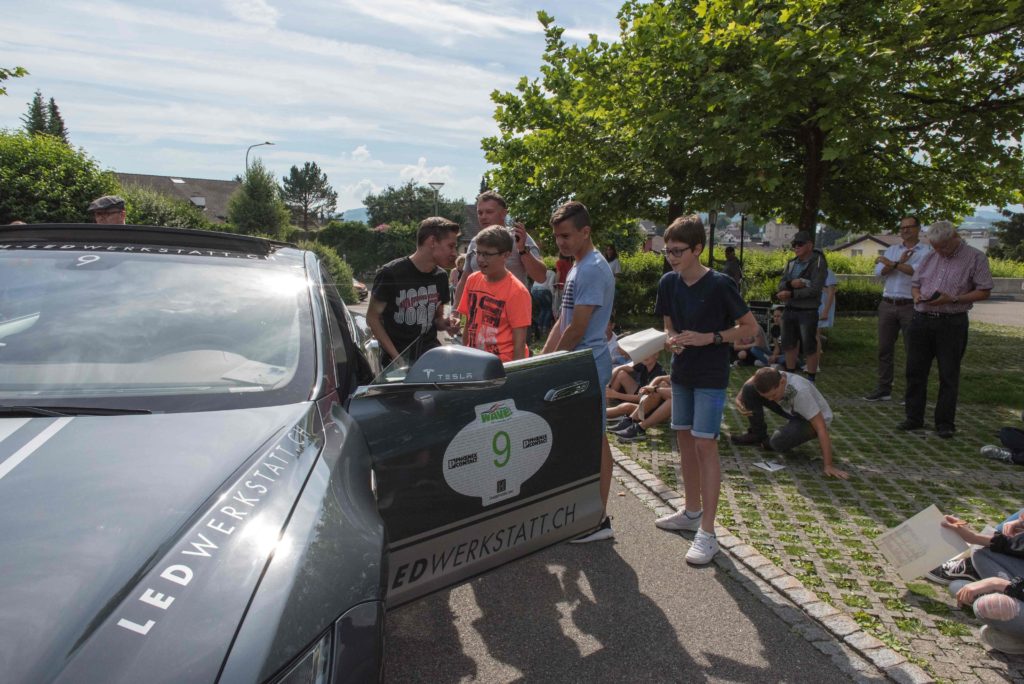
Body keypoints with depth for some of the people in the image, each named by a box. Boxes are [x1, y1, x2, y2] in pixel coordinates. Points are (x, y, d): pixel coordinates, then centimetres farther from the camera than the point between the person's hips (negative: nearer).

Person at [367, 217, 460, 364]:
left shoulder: (440, 277, 7)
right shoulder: (390, 274, -9)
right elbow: (372, 317, -5)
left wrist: (445, 324, -6)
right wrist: (396, 356, -13)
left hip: (430, 352, 5)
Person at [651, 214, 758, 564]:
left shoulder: (719, 284, -16)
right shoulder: (669, 283, 1)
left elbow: (750, 327, -10)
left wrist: (709, 338, -20)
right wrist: (672, 338, -8)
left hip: (711, 376, -7)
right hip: (681, 372, 7)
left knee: (705, 445, -9)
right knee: (684, 440, 14)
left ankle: (707, 533, -2)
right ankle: (692, 511, 31)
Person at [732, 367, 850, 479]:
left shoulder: (800, 392, -40)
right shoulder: (769, 380, -24)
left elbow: (821, 428, -36)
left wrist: (829, 466, -37)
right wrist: (739, 400, -21)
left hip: (813, 419, -6)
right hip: (792, 411, 6)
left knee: (778, 441, -35)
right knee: (749, 389, -15)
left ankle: (767, 442, 3)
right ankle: (758, 434, 1)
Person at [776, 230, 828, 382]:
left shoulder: (818, 263, -9)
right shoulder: (791, 263, 10)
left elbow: (814, 290, -17)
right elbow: (781, 285, 5)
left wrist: (791, 294, -19)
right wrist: (791, 283, -17)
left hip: (807, 312, -6)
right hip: (790, 310, 6)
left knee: (809, 348, 1)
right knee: (789, 345, 13)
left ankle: (810, 381, 11)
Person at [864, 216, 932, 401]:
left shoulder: (926, 251, 0)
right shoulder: (892, 249, 14)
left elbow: (918, 271, -18)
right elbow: (879, 271, 1)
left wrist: (892, 264, -10)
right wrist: (900, 262, -12)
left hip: (910, 307, -5)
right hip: (887, 305, 5)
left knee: (912, 351, 0)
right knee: (884, 348, 8)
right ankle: (883, 388, 16)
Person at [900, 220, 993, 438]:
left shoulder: (975, 257, -3)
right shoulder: (930, 256, 11)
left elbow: (984, 291, -6)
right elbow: (915, 284, 18)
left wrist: (952, 299, -18)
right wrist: (917, 296, -5)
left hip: (951, 324, -4)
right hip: (922, 320, 5)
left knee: (948, 375, 3)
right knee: (915, 370, 8)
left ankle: (945, 423, 13)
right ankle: (914, 417, 19)